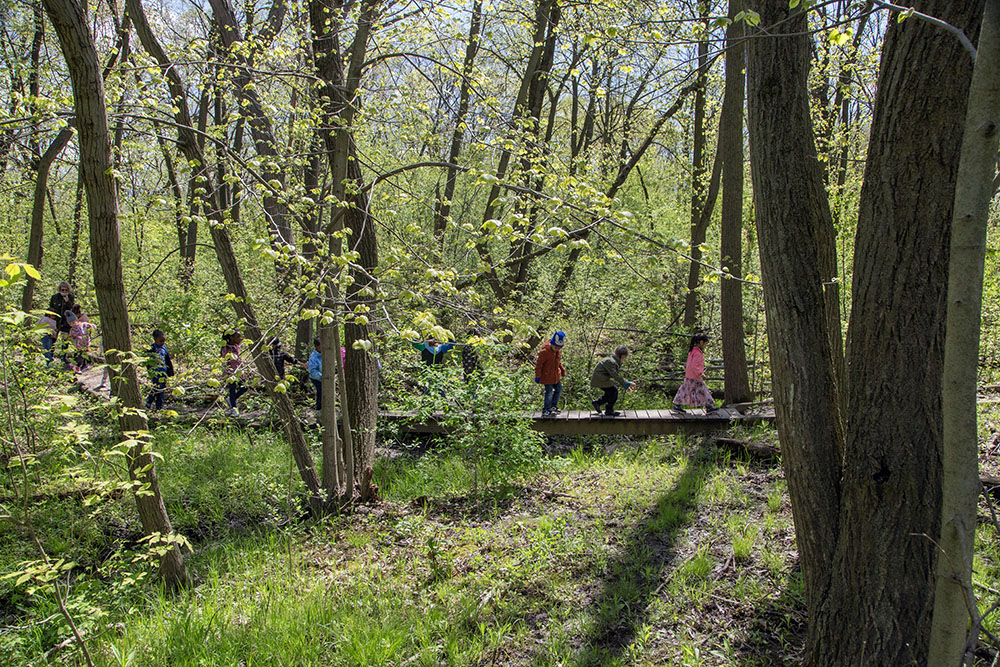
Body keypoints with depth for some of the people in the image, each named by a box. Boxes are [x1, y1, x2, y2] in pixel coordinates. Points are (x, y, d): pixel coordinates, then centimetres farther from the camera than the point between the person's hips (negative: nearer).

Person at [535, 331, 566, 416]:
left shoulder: (559, 351, 3)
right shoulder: (545, 351, -21)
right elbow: (538, 364, -16)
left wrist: (562, 371, 17)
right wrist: (538, 376, -14)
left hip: (556, 376, 8)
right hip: (547, 376, -8)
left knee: (559, 389, 15)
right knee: (549, 392, -4)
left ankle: (553, 406, 31)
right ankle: (546, 411, 8)